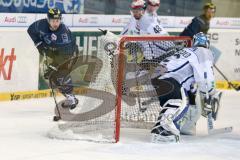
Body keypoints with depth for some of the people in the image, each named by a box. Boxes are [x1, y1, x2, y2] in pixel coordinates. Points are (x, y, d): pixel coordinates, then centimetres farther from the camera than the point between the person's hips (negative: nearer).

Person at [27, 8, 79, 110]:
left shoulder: (64, 32, -36)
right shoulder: (42, 24, -22)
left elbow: (64, 55, -39)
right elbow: (31, 30, -1)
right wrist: (39, 44, -11)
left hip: (68, 51, -6)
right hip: (51, 51, 6)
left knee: (61, 74, -20)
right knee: (53, 76, -1)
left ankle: (71, 98, -15)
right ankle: (69, 97, 9)